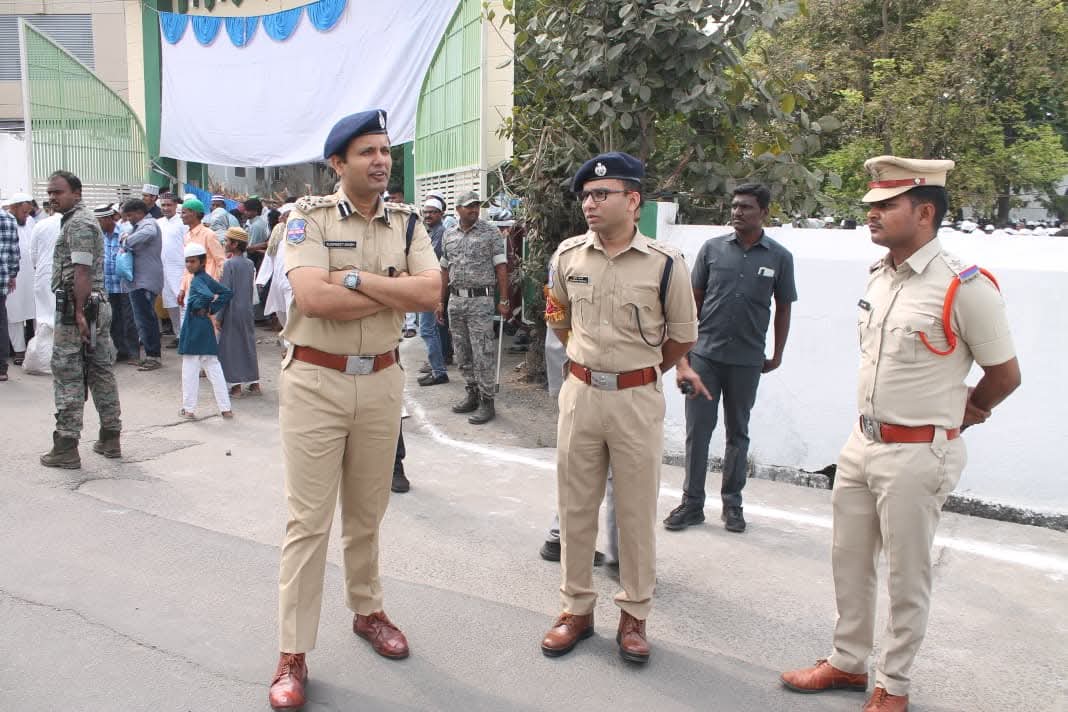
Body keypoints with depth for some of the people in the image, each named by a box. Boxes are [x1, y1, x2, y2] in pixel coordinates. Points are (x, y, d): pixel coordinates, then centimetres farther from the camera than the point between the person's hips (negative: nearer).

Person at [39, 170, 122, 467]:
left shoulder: (77, 223, -12)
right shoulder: (84, 219, 20)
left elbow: (82, 272, -20)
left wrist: (79, 313, -23)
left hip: (75, 308, -10)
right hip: (99, 305, 10)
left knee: (68, 375, -5)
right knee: (101, 371, 12)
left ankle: (66, 447, -1)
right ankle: (110, 439, 19)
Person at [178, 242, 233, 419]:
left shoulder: (196, 280, -14)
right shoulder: (208, 279, 9)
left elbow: (207, 296, -32)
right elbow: (227, 293, 12)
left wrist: (200, 306, -13)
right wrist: (212, 309, 5)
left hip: (193, 330, -8)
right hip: (206, 327, 8)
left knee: (190, 370, 3)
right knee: (213, 368, 9)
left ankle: (188, 409, 11)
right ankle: (225, 408, 9)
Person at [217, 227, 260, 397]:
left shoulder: (228, 264, -12)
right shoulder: (250, 264, 6)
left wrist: (218, 316, -10)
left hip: (232, 311, -6)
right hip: (247, 311, 6)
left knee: (230, 347, 2)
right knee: (248, 344, 12)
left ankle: (236, 385, 3)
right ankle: (254, 383, 15)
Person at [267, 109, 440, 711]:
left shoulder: (407, 222, 5)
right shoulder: (310, 216, -6)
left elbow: (432, 292, -10)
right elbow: (313, 299, -22)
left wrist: (355, 278, -16)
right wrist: (396, 294, -14)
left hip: (381, 381, 4)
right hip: (316, 382, -3)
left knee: (367, 512, 17)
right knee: (309, 520, 1)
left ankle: (368, 610, 37)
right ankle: (293, 655, 11)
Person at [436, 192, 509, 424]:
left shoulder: (491, 233, -2)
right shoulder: (448, 235, 12)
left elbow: (501, 267, -5)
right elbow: (445, 270, 17)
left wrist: (503, 301, -11)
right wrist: (441, 301, 14)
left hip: (480, 300, -5)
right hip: (455, 300, 5)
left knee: (483, 353, -6)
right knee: (463, 352, 12)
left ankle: (487, 402, 1)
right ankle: (472, 395, 24)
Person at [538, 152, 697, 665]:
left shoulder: (665, 263, -9)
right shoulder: (568, 255, 0)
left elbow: (683, 336, 3)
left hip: (638, 399, -3)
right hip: (580, 392, 3)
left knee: (637, 511, 9)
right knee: (575, 506, 11)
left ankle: (634, 615, 25)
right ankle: (576, 608, 28)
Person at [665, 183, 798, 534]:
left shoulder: (779, 257, 0)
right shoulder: (712, 248, 2)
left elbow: (783, 308, 9)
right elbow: (693, 300, 6)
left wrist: (777, 355, 10)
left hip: (747, 360, 0)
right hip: (704, 354, 0)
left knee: (738, 433, 12)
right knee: (697, 431, 4)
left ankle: (732, 504, 24)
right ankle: (692, 503, 15)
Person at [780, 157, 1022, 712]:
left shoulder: (964, 287, -17)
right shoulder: (878, 277, 6)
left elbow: (1005, 374, -7)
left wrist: (957, 414, 7)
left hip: (918, 454, -7)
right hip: (862, 442, 8)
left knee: (906, 577, 8)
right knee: (848, 561, 17)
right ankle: (848, 663, 36)